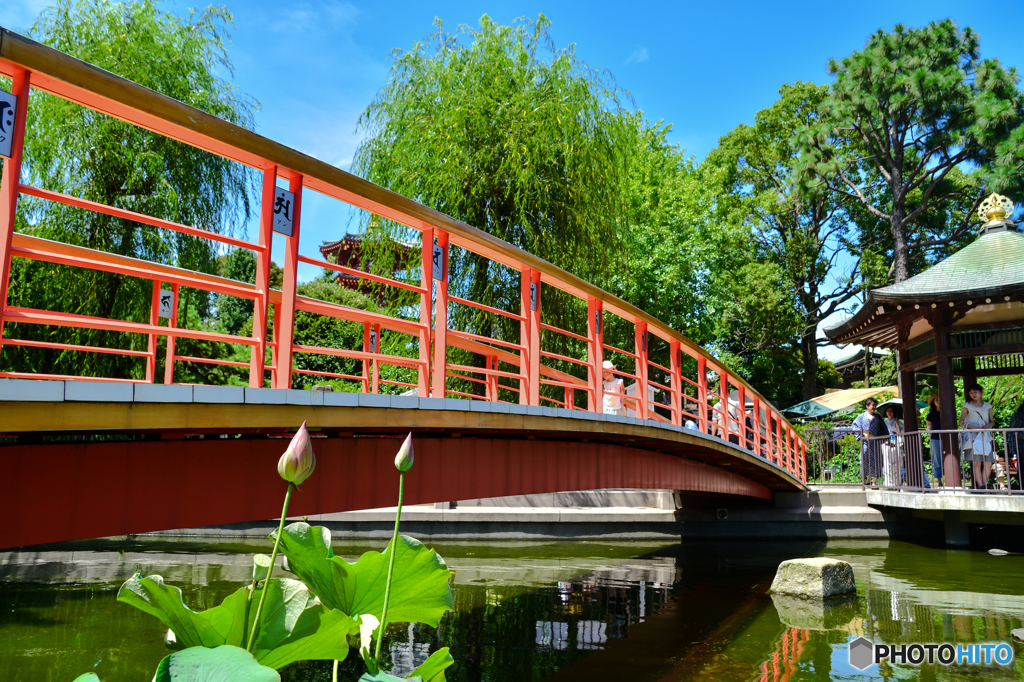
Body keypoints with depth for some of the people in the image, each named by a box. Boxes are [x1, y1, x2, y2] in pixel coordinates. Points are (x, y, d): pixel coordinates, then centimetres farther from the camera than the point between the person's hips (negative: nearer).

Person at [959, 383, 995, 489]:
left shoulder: (988, 406, 17)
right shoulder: (967, 406, 8)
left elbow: (992, 421, 16)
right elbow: (961, 422, 3)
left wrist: (988, 425, -7)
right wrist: (974, 427, -13)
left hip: (986, 437, 3)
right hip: (973, 437, -3)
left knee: (988, 463, -7)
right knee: (976, 462, -12)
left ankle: (984, 485, -1)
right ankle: (980, 486, -12)